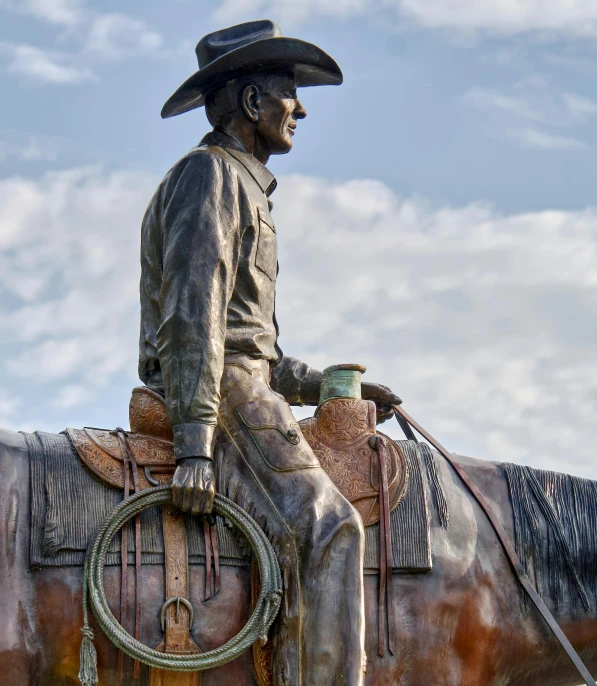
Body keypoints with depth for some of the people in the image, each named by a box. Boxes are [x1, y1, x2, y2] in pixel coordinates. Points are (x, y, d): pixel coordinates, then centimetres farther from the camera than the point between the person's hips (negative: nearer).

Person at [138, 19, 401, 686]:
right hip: (222, 391, -10)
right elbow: (193, 311, -18)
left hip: (246, 383, 10)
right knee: (326, 528, -20)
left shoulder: (242, 186, 27)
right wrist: (195, 446, -25)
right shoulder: (208, 172, -5)